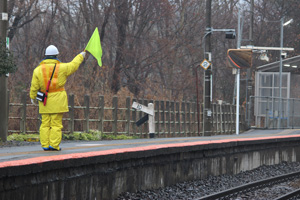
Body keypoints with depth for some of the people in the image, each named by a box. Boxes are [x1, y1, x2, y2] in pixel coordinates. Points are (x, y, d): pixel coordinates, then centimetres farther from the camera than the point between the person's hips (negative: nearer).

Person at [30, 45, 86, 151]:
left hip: (44, 102, 2)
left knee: (45, 123, 6)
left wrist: (33, 97, 18)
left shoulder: (38, 70, 0)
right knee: (56, 124, -1)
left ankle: (45, 145, 4)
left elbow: (34, 86, 3)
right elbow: (73, 65, 12)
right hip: (57, 100, -2)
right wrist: (80, 56, 29)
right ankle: (54, 145, -6)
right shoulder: (61, 67, -4)